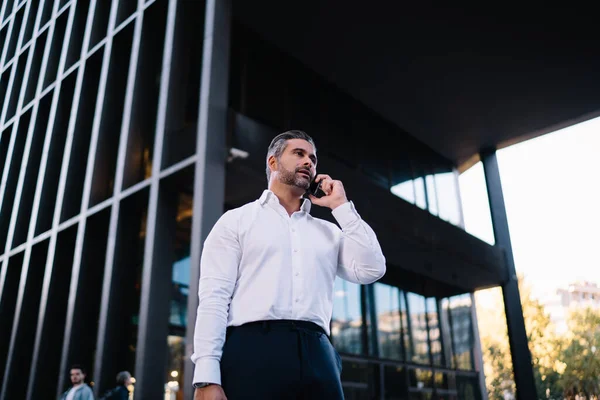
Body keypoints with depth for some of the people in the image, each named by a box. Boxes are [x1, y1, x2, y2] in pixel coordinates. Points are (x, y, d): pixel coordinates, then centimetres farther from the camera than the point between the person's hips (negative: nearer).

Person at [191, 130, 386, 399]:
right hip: (253, 350, -3)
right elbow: (214, 297, 1)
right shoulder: (237, 220, 11)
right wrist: (207, 378, -11)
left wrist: (341, 206, 11)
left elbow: (371, 270, 6)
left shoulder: (328, 231, 22)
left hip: (317, 356, 3)